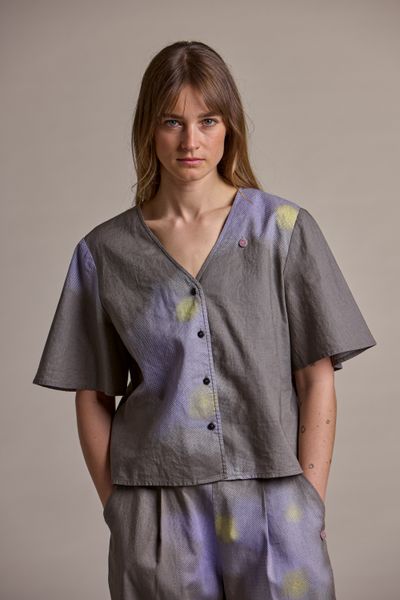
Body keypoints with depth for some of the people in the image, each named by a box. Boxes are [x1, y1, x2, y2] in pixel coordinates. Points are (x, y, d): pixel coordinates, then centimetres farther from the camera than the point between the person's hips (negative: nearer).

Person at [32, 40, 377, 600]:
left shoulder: (283, 228, -1)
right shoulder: (104, 252, 2)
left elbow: (317, 380, -2)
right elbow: (92, 396, 6)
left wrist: (310, 507, -5)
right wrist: (118, 510, 2)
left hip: (270, 497, 0)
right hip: (155, 513, 1)